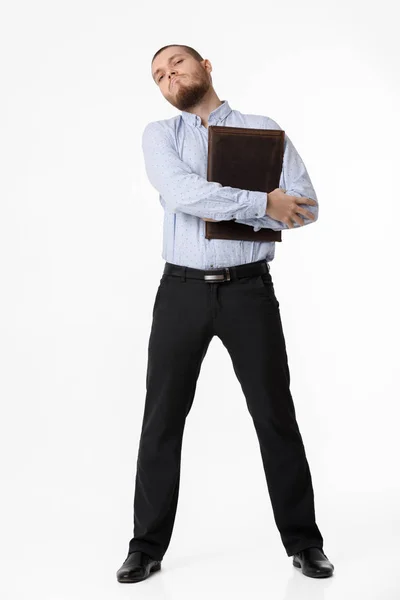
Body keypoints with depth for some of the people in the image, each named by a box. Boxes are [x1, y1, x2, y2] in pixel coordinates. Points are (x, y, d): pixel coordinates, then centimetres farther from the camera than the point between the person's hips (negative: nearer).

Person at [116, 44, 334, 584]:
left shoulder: (265, 130, 7)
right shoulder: (159, 134, 7)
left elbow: (304, 206, -4)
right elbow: (179, 192, -14)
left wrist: (224, 208, -12)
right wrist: (262, 202, -14)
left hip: (249, 290, 0)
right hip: (182, 291, 1)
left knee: (276, 416, 5)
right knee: (162, 418, 5)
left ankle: (303, 540, 21)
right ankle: (147, 546, 18)